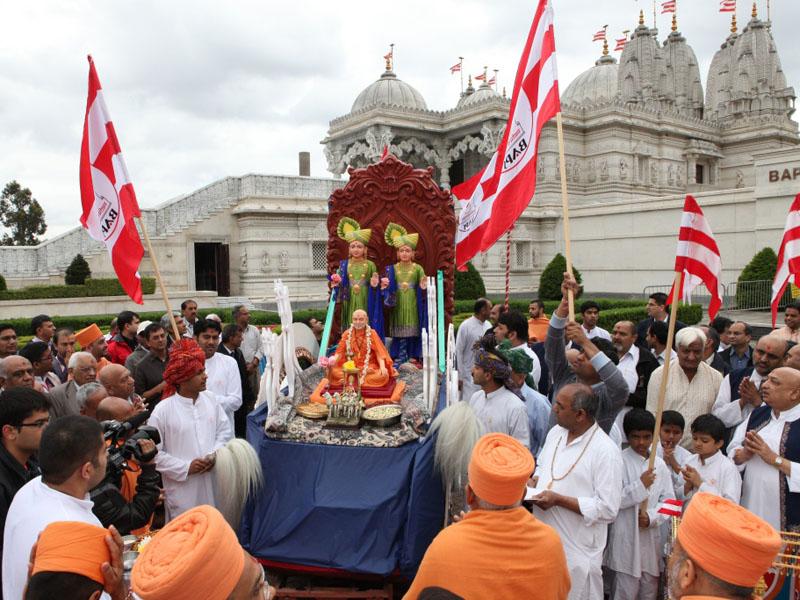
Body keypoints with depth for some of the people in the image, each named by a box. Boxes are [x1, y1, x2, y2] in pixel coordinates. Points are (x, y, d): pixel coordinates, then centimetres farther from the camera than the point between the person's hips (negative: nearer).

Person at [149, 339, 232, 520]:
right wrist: (186, 468, -12)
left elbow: (225, 430, 8)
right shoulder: (163, 410, -11)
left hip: (213, 483, 4)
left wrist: (214, 455, -8)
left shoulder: (210, 400, 2)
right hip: (182, 487, -4)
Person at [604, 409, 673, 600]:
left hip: (652, 539, 5)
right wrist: (640, 485, -18)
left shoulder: (660, 465, 6)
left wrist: (651, 517, -10)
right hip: (626, 540, -5)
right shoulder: (620, 461, -10)